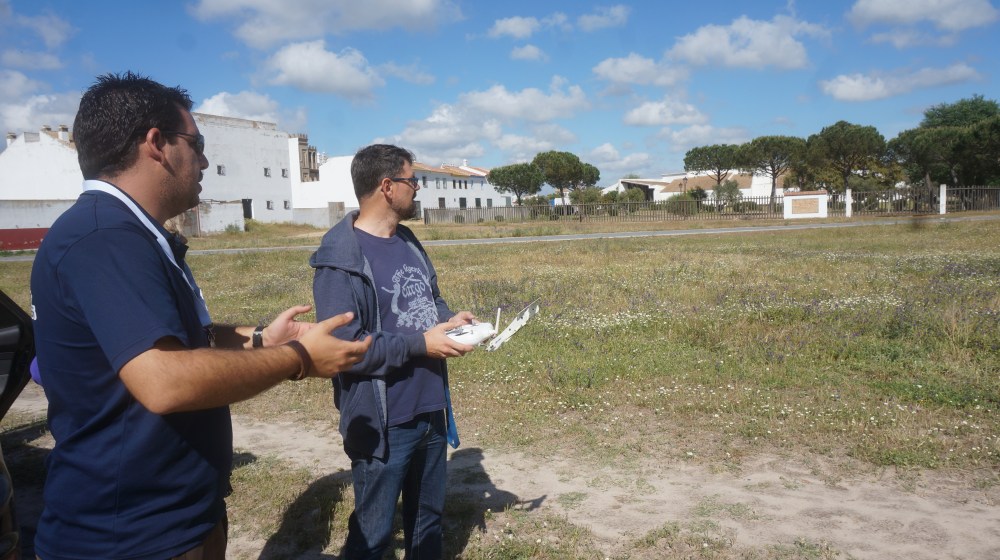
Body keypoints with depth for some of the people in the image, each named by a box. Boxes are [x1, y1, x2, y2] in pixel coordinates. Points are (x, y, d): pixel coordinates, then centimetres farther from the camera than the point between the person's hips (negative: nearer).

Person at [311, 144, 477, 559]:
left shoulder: (409, 242, 8)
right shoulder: (340, 260, -19)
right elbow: (343, 347, -25)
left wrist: (450, 318, -3)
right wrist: (421, 343, -23)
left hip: (430, 411, 8)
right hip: (383, 424, -8)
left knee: (428, 518, 22)